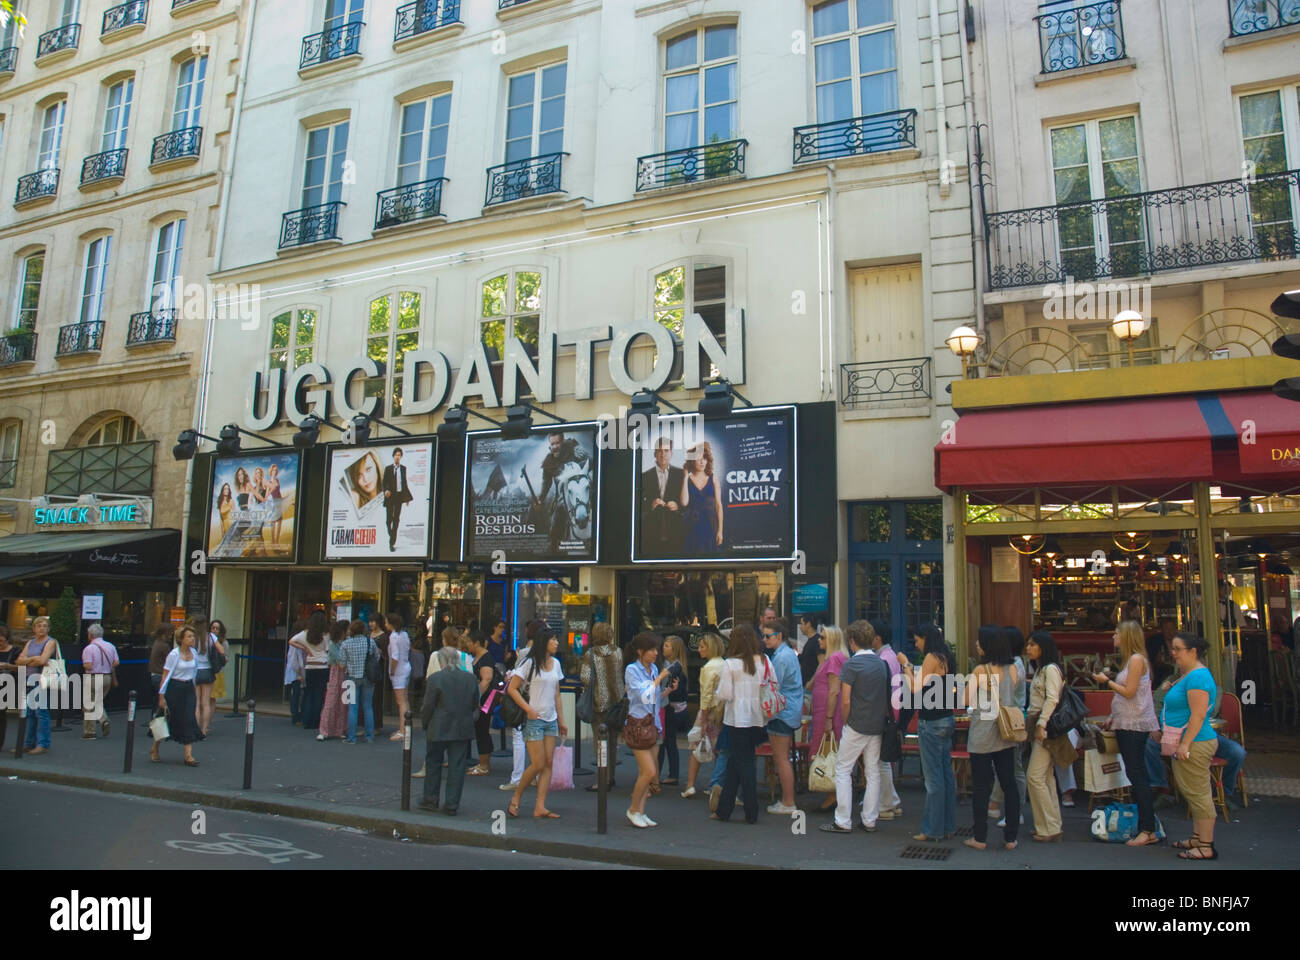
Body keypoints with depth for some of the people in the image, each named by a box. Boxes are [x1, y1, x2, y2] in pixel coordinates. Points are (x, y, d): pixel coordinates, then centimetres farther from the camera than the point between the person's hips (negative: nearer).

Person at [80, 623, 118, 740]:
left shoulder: (88, 648, -11)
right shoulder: (111, 646, 5)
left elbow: (88, 666, -18)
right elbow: (116, 663, 2)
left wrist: (84, 664, 4)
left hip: (93, 678, -6)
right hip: (107, 677, 6)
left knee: (89, 705, 5)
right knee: (99, 702, 22)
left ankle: (89, 731, 8)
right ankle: (104, 720, 1)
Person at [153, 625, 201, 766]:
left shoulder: (193, 653, 4)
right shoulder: (174, 654, -13)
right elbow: (165, 676, -12)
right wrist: (161, 696, -12)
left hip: (188, 688, 5)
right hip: (174, 688, -5)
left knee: (189, 720, -4)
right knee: (168, 720, 6)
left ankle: (189, 755, -4)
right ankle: (154, 749, 30)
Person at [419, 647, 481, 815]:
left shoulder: (435, 678, -11)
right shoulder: (470, 679, 1)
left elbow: (428, 706, -8)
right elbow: (475, 706, 7)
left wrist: (425, 723, 8)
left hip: (439, 730, -3)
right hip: (463, 730, 3)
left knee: (433, 764, 14)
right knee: (457, 767, 7)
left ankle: (430, 800, 23)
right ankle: (452, 805, 9)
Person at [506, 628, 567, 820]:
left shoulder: (556, 663, 10)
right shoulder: (530, 663, -9)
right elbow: (512, 689, -8)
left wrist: (560, 720, 16)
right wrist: (529, 709, -17)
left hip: (551, 720, 6)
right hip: (534, 719, -6)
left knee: (548, 764, 1)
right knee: (538, 764, -7)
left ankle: (540, 808, 4)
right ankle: (516, 798, 13)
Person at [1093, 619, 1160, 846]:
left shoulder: (1137, 659, -12)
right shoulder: (1130, 659, 17)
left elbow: (1129, 692, -17)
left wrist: (1107, 681, -5)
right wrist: (1113, 717, 17)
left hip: (1135, 725, -10)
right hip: (1126, 724, 10)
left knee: (1137, 775, -9)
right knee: (1135, 775, 9)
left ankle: (1149, 830, -7)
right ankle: (1142, 824, 12)